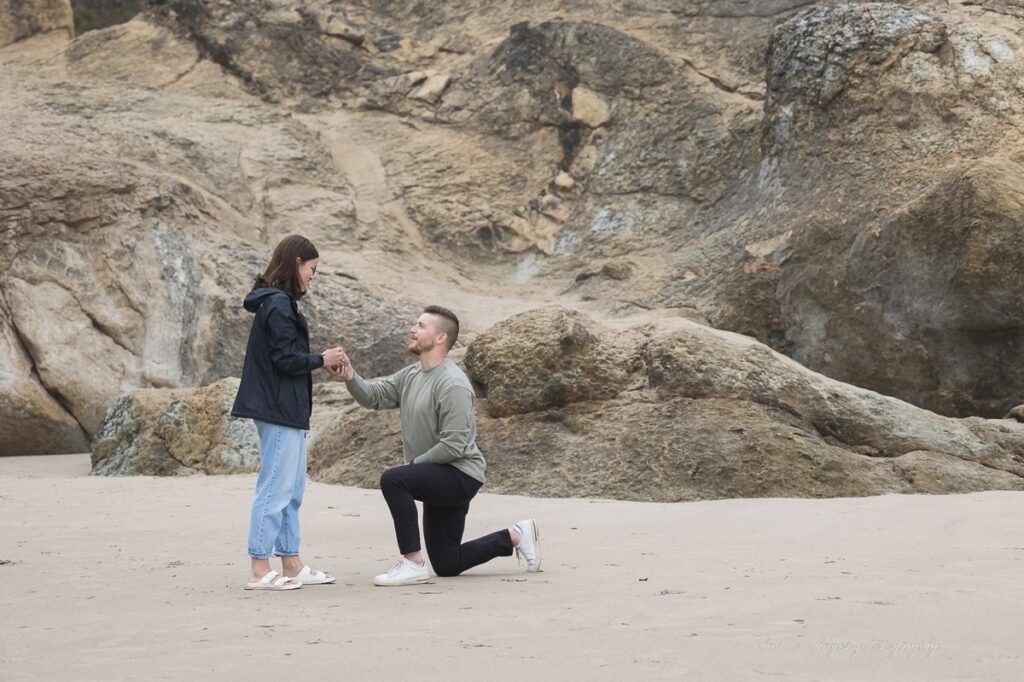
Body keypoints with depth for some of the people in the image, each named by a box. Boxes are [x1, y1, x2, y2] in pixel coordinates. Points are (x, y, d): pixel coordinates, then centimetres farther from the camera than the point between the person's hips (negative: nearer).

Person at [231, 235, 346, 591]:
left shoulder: (277, 302, 16)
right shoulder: (279, 304, -15)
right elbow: (286, 359, -19)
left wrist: (320, 362, 10)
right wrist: (321, 360, -5)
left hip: (286, 411, 10)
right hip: (280, 410, -10)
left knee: (291, 490, 14)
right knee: (276, 488, -7)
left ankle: (291, 565, 20)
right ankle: (259, 570, -3)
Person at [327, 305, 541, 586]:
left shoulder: (452, 385, -21)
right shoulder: (411, 375, 8)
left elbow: (453, 446, -25)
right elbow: (374, 396, -1)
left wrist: (415, 463, -16)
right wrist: (350, 377, -19)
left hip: (461, 474, -9)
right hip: (438, 479, 9)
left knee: (393, 480, -32)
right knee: (446, 566, 13)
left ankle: (413, 563, -23)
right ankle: (515, 536, 28)